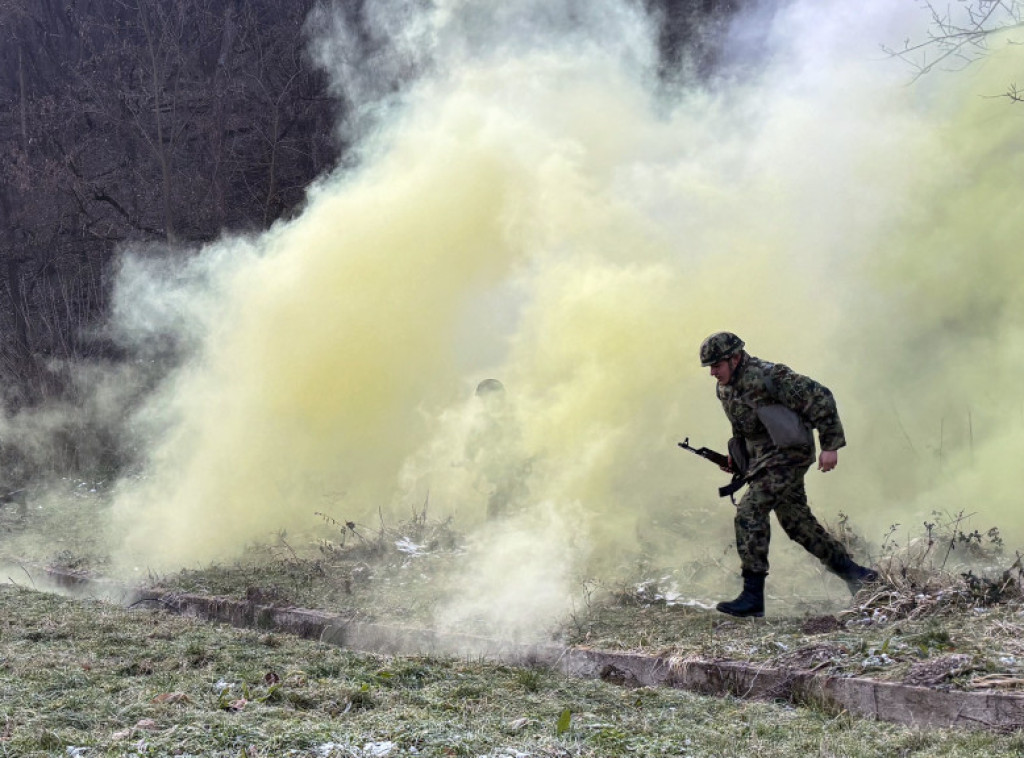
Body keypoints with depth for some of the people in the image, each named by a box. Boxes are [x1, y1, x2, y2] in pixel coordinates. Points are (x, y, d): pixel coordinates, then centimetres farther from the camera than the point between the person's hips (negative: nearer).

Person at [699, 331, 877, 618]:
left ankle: (753, 596, -18)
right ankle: (852, 573, 28)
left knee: (749, 511, -19)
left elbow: (820, 398, -19)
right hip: (761, 456, 9)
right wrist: (735, 455, 11)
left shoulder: (768, 376, -21)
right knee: (796, 521, 13)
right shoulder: (723, 388, 6)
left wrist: (830, 445, -20)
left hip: (788, 453, -9)